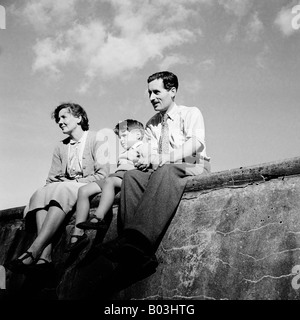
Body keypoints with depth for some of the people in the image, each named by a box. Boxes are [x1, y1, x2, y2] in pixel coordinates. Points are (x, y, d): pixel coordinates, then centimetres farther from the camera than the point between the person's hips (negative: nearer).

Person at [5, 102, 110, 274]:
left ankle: (33, 252, -46)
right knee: (40, 194, -27)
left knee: (61, 191, -36)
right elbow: (52, 179, 17)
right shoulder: (60, 147, 22)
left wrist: (76, 182, -14)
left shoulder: (97, 139, 4)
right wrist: (50, 187, -6)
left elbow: (103, 174, -7)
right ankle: (45, 257, -42)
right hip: (64, 189, 5)